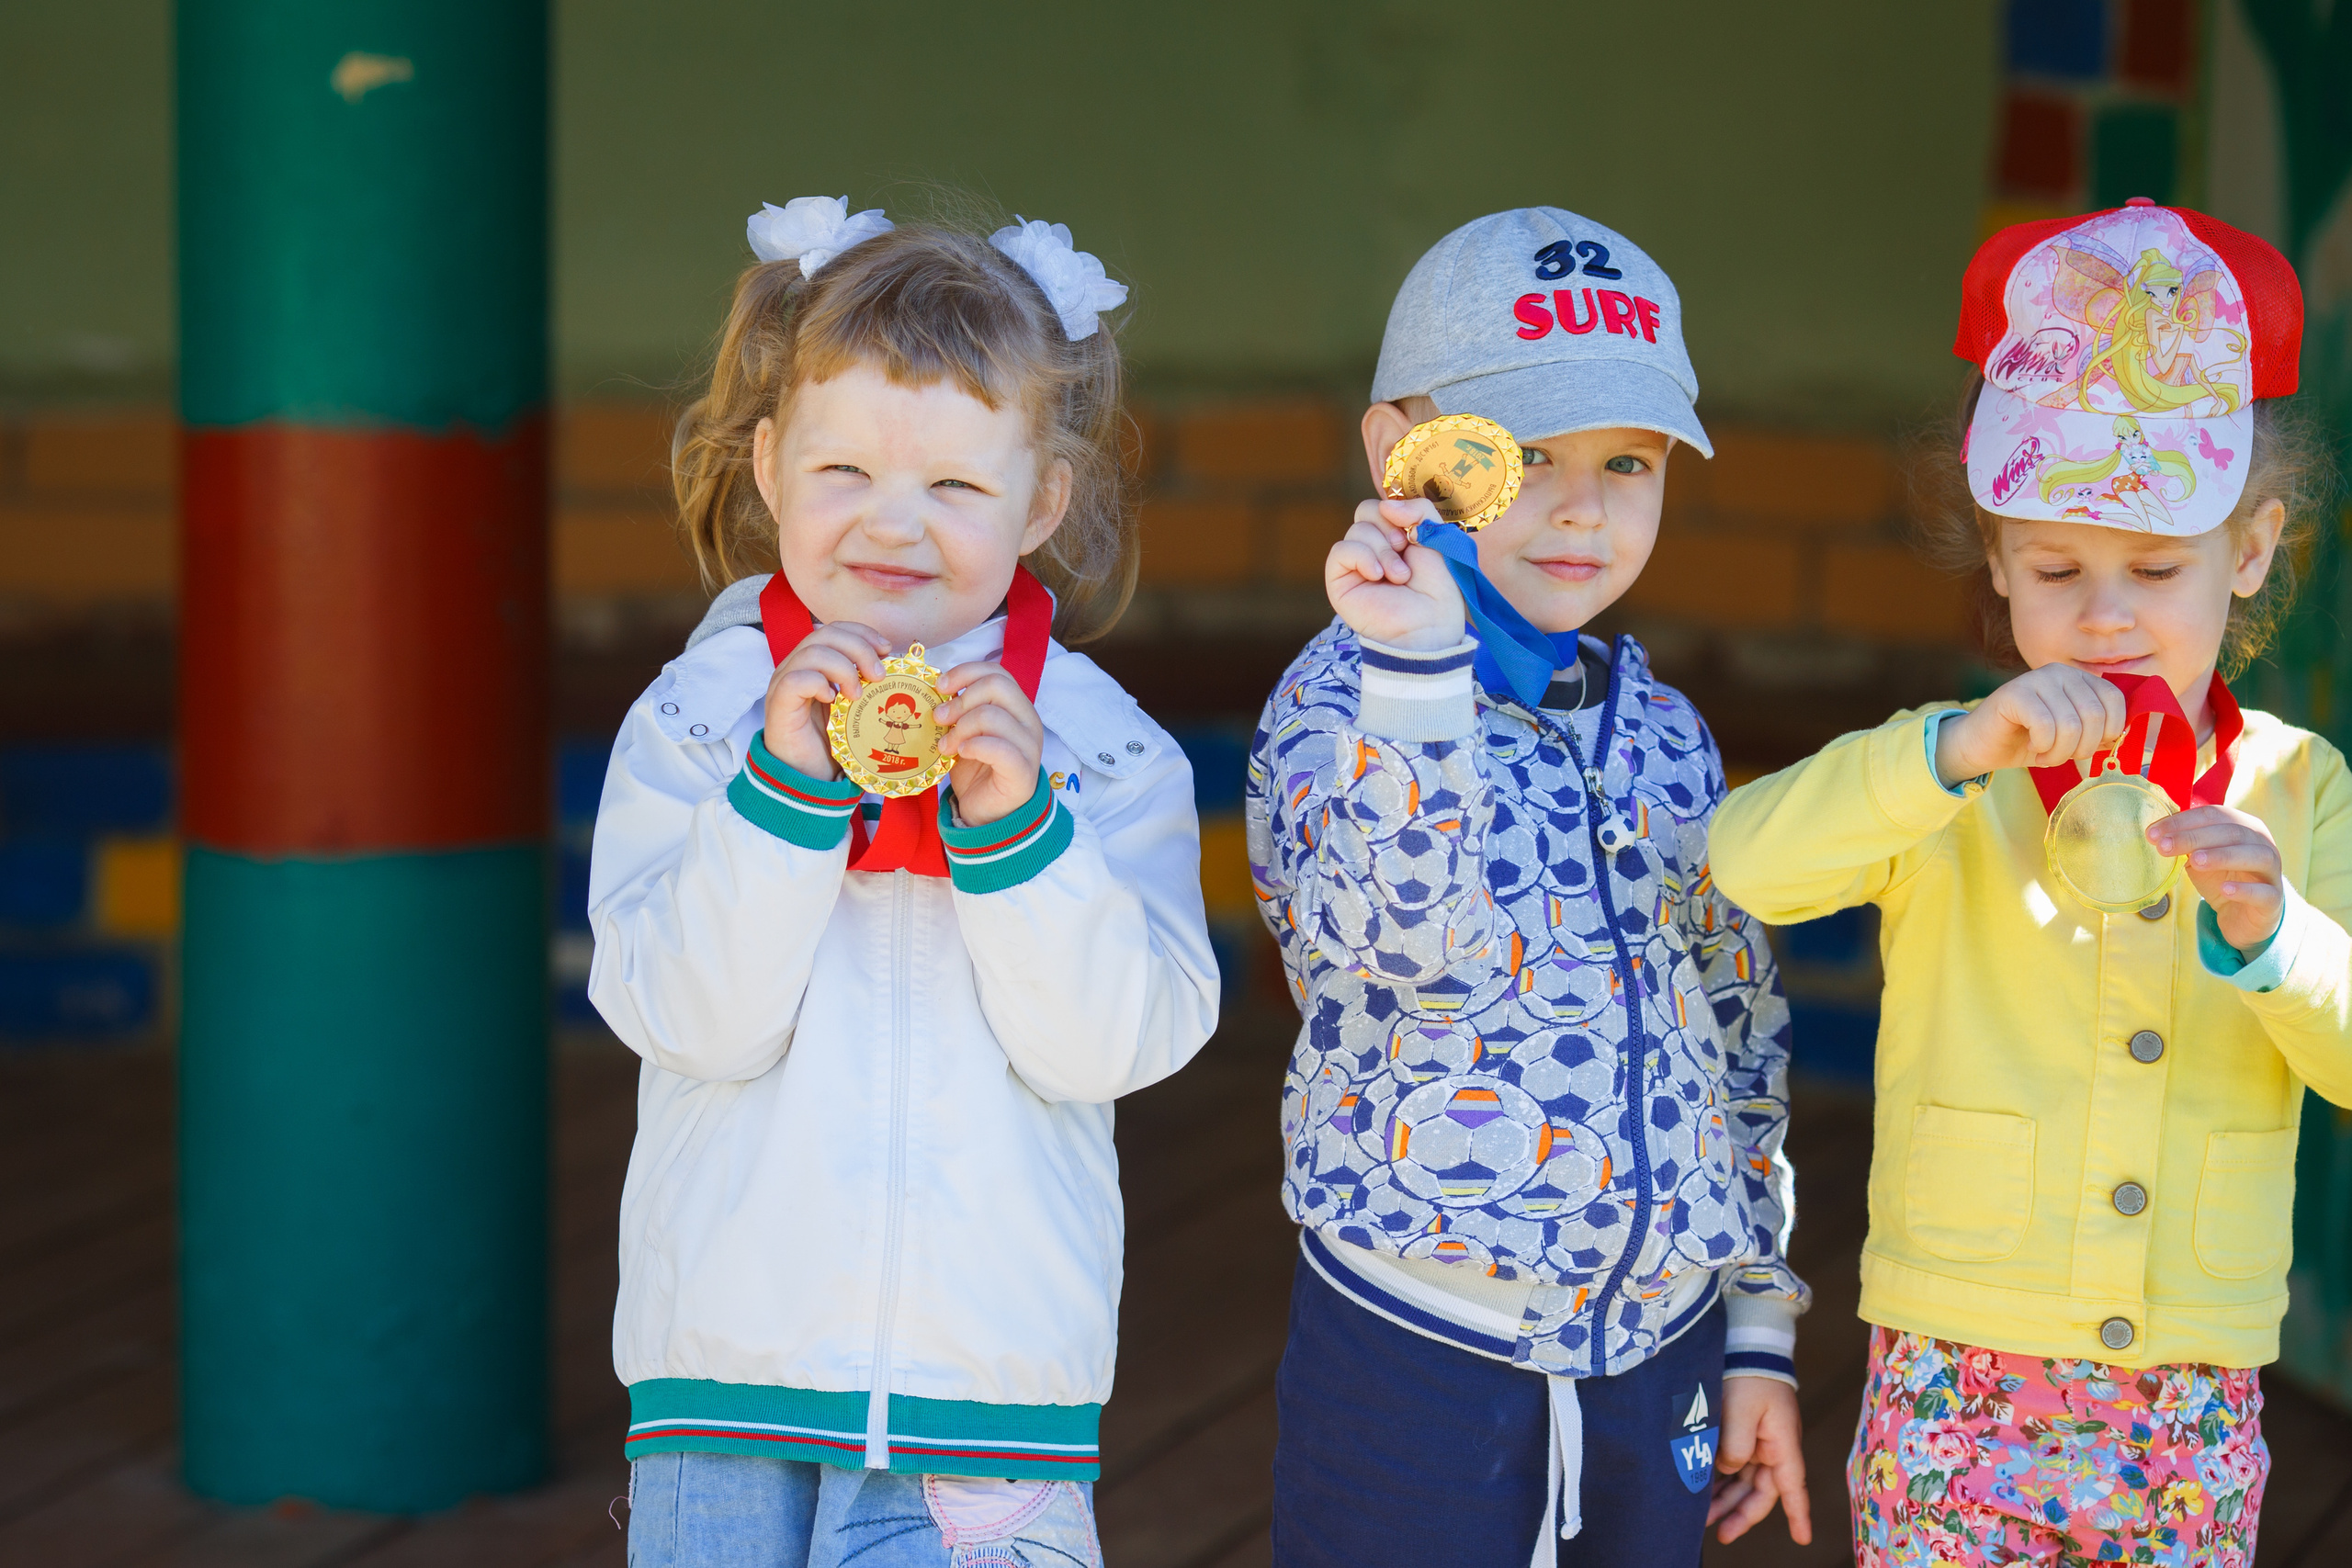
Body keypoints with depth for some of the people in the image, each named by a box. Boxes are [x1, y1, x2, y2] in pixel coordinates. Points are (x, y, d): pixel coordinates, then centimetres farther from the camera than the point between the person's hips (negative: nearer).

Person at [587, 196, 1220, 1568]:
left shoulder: (1102, 746, 1)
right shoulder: (694, 719, 1)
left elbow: (1118, 1044, -8)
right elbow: (690, 1016, -9)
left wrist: (1015, 827, -18)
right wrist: (783, 787, -19)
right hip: (732, 1340, 1)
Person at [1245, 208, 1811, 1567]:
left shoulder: (1665, 734, 8)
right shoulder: (1341, 702, -8)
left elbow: (1741, 1028, 14)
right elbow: (1403, 941, -26)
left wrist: (1760, 1331, 14)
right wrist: (1419, 671, -31)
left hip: (1660, 1349, 5)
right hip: (1417, 1349, -5)